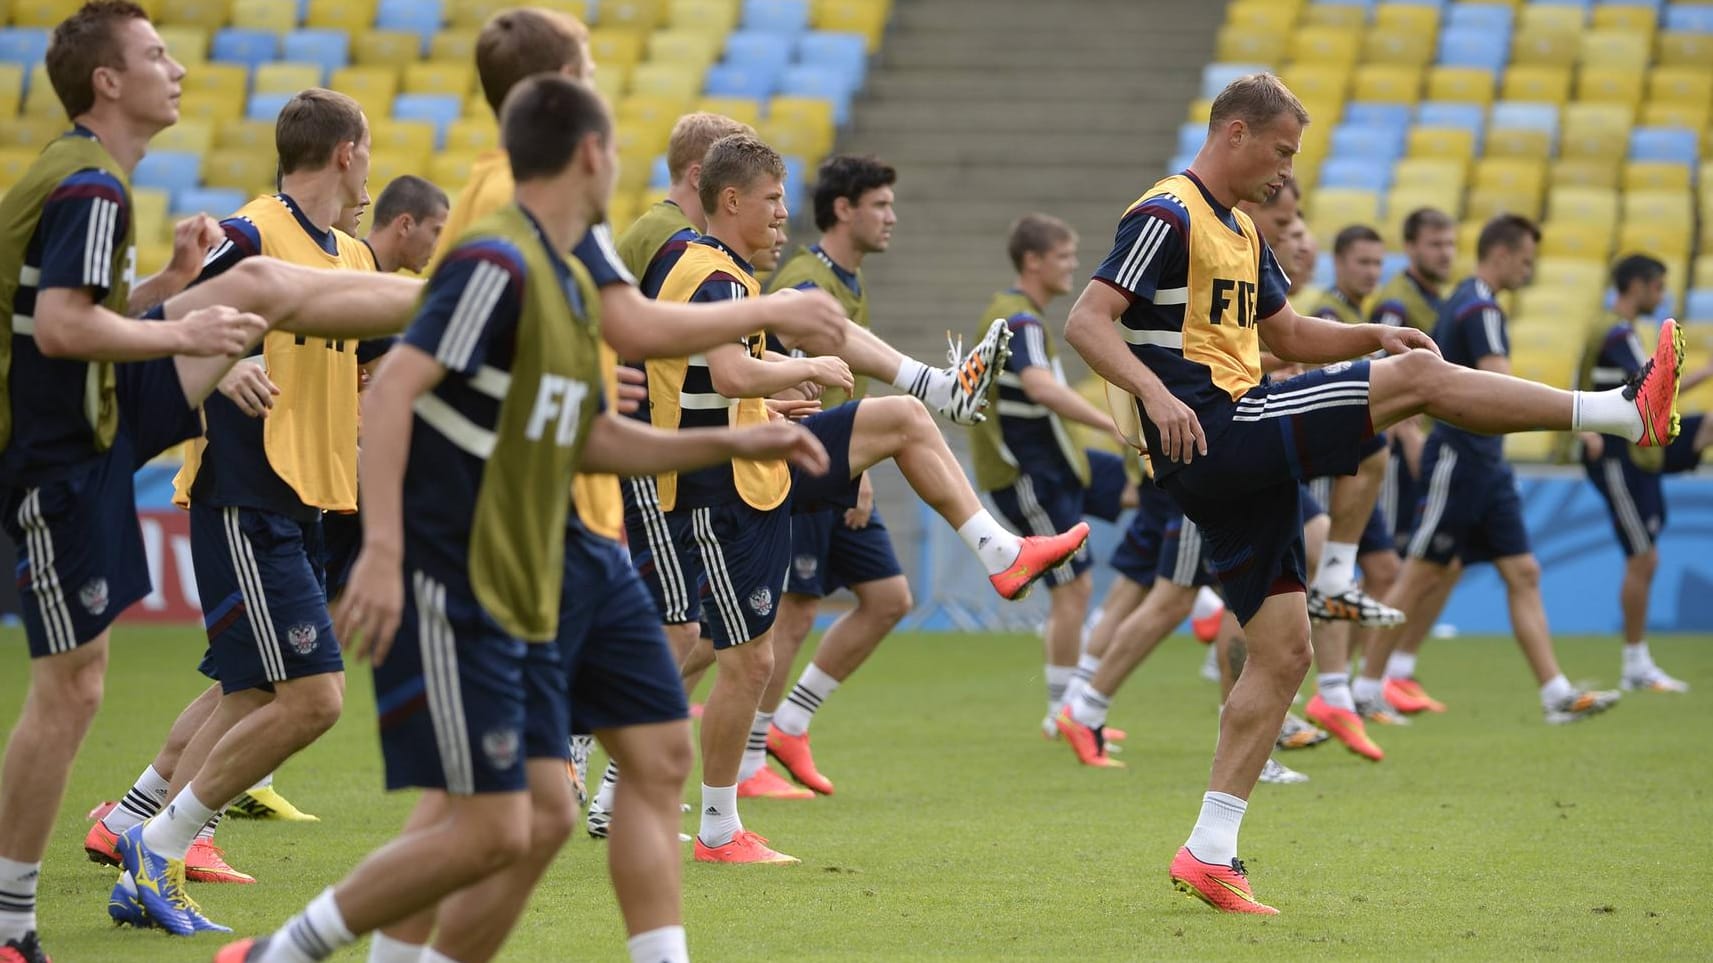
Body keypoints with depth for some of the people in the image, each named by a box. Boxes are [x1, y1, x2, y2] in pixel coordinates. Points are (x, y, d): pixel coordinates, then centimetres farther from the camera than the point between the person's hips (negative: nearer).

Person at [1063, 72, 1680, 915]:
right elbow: (1085, 323, -16)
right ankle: (1630, 411, -8)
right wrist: (1155, 394, -31)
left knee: (1283, 650, 6)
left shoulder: (1241, 232, 22)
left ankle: (1210, 851, 5)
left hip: (1243, 462, 10)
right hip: (1211, 431, -10)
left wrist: (1372, 335, 13)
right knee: (1421, 377, -11)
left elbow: (1286, 334, 32)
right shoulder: (1167, 217, -8)